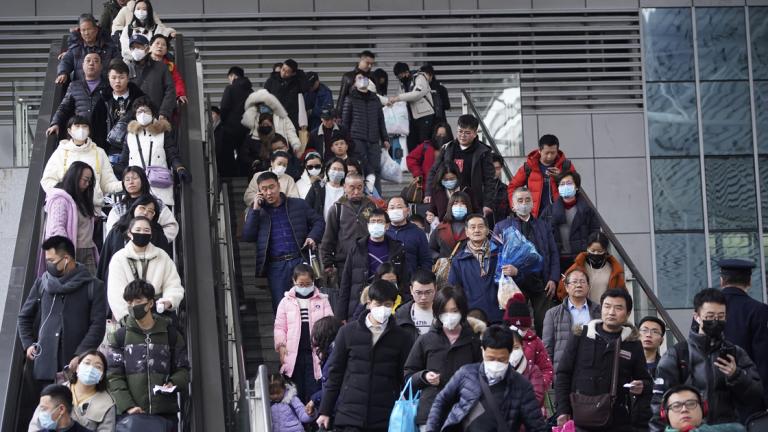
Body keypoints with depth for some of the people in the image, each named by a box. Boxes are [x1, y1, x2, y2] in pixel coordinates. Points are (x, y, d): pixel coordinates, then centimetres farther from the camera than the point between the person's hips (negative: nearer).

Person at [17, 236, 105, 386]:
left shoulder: (92, 286, 3)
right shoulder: (42, 282, 12)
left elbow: (98, 325, -3)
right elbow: (24, 317, 22)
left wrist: (81, 354, -12)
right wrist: (28, 344, 8)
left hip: (76, 366, -2)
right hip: (45, 366, 3)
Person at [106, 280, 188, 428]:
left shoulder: (170, 334, 11)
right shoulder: (121, 336, 10)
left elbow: (183, 369, 13)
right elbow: (114, 375, 3)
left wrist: (173, 383, -10)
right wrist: (127, 405, -11)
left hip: (165, 413, 1)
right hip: (130, 414, 0)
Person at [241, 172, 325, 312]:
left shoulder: (299, 204, 11)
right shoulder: (257, 211, 12)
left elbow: (318, 222, 17)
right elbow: (247, 237, 2)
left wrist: (313, 237, -4)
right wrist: (255, 210, -4)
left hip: (300, 261, 0)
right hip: (275, 267, 0)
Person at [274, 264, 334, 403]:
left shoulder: (322, 300, 5)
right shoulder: (286, 302, 7)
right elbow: (280, 326, 9)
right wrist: (281, 345, -3)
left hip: (315, 353, -1)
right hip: (294, 354, 1)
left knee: (313, 391, -2)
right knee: (296, 393, 6)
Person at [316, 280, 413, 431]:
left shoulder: (401, 337, 4)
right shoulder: (348, 332, 4)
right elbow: (335, 373, 8)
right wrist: (325, 411, 6)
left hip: (385, 419, 0)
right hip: (350, 416, 0)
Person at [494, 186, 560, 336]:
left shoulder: (544, 226, 18)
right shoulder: (501, 227, 10)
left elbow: (553, 254, 14)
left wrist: (553, 279, 1)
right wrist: (511, 270, -14)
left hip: (542, 283, 2)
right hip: (516, 283, -2)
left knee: (542, 323, -1)